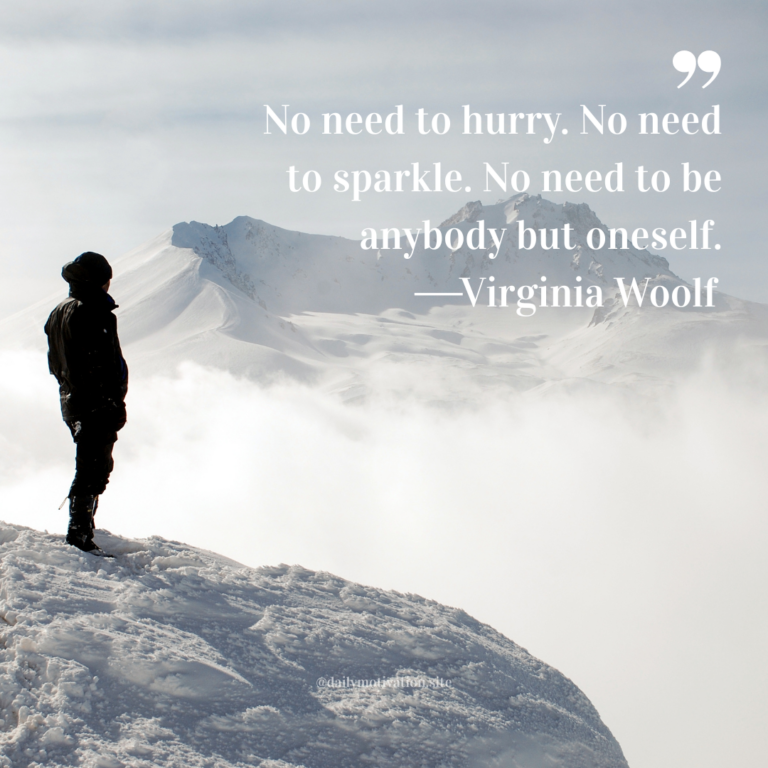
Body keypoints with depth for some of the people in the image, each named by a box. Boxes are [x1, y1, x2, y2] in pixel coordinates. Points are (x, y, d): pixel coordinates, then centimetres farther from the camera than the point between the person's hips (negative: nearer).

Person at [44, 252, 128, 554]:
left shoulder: (60, 312, 14)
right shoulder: (93, 313, -16)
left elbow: (56, 364, 19)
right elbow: (102, 365, -22)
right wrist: (115, 405, -18)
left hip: (72, 402, 10)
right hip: (97, 405, -10)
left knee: (91, 468, 19)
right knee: (94, 470, -5)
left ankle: (81, 529, 26)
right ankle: (79, 534, -5)